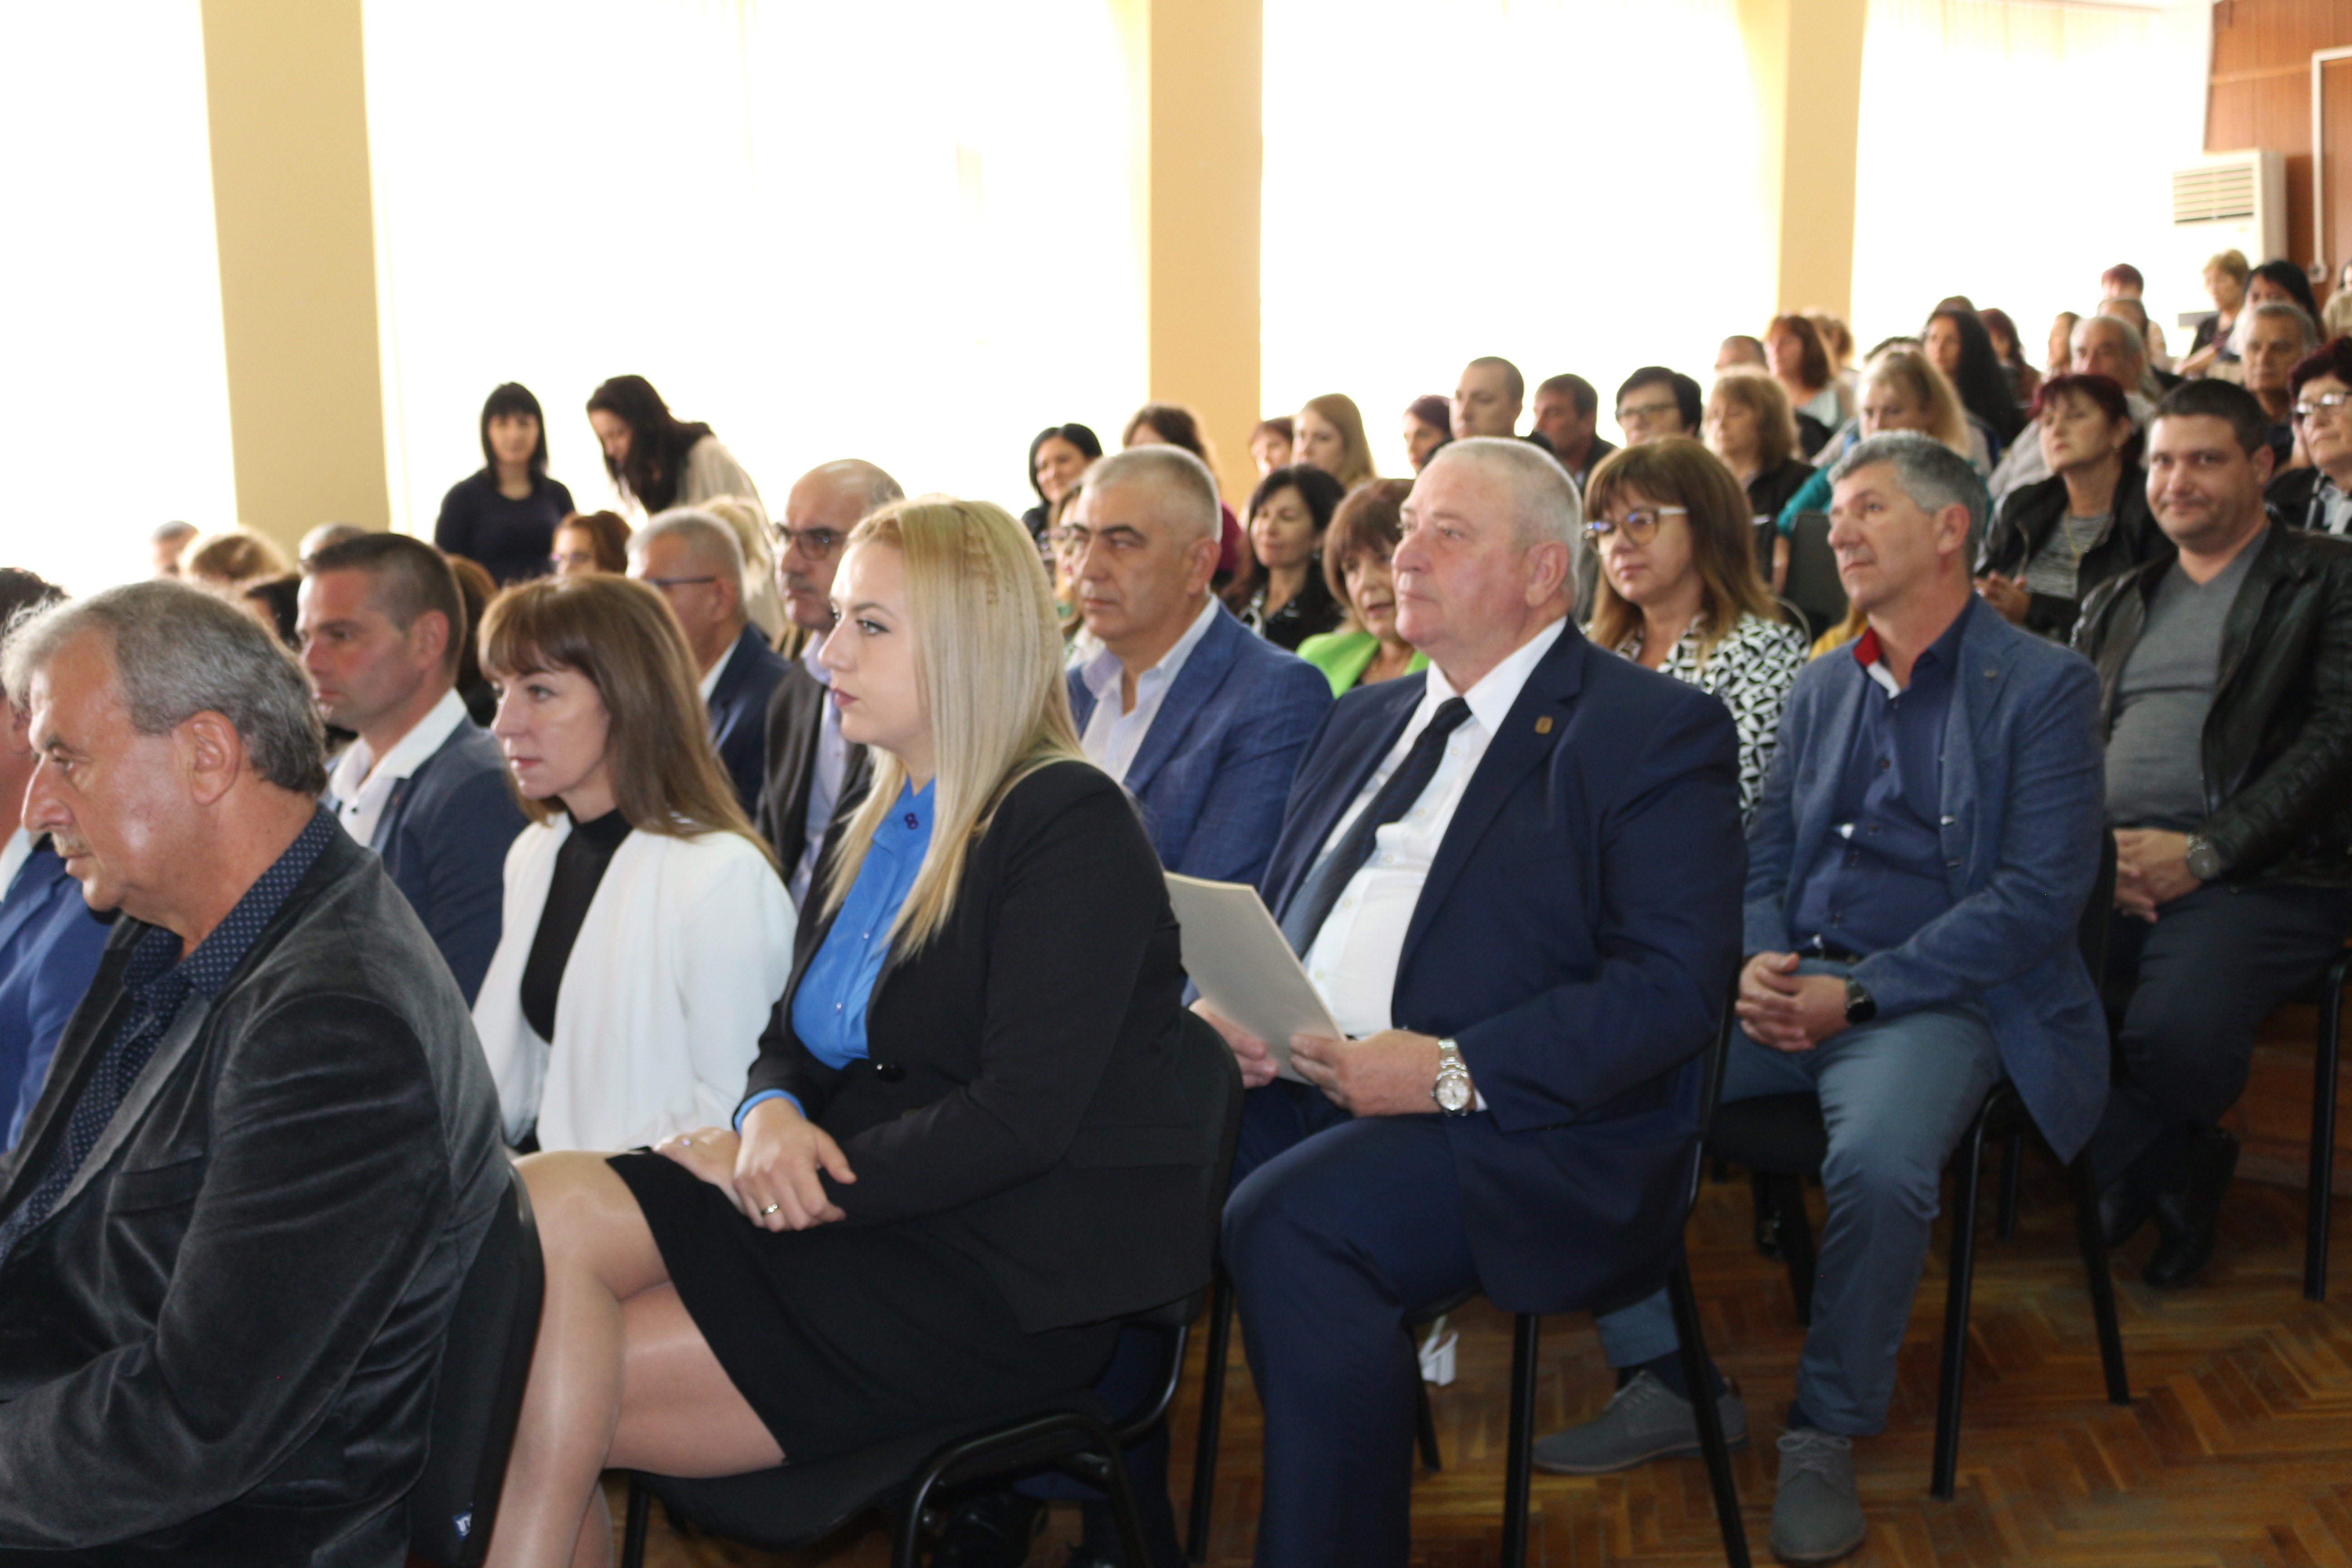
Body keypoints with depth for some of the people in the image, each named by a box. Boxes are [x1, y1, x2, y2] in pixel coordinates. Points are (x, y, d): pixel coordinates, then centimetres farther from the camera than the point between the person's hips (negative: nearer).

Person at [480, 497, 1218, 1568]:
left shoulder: (1073, 827, -10)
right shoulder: (875, 831, 17)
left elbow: (1024, 1115, -18)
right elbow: (794, 1043, 15)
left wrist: (811, 1173, -17)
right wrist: (771, 1118, -8)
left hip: (1011, 1283, -7)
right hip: (864, 1226, 7)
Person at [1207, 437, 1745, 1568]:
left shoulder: (1655, 732, -1)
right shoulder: (1367, 719, 22)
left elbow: (1672, 986, -12)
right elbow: (1276, 913, 23)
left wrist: (1453, 1070, -20)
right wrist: (1228, 1008, -1)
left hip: (1524, 1131, -6)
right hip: (1300, 1093, 6)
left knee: (1288, 1223, -32)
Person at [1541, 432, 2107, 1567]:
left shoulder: (2044, 688, -1)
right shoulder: (1819, 686, 18)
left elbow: (2041, 894, -10)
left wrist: (1860, 994, -18)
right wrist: (1754, 963, -5)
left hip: (1934, 998, -6)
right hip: (1789, 988, 6)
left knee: (1877, 1160, -36)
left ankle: (1827, 1435, -11)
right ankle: (1670, 1384, -2)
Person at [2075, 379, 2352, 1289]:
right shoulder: (2117, 606, 25)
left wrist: (2204, 853, -14)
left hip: (2256, 874, -5)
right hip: (2104, 868, 5)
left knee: (2175, 1036, -35)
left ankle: (2126, 1159, 2)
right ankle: (2178, 1172, -2)